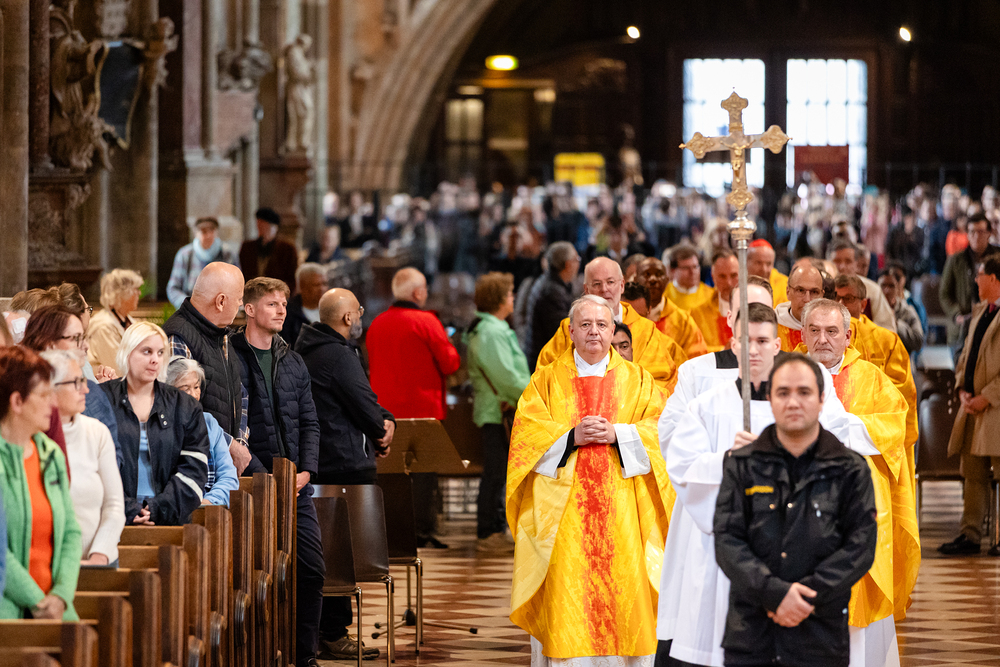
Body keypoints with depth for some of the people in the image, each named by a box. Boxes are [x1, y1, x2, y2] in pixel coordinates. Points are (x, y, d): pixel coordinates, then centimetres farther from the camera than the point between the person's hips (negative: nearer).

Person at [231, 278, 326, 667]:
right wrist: (263, 476, -15)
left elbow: (309, 422, 16)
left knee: (312, 569, 2)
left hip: (296, 488, 6)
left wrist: (306, 470, 0)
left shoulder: (293, 363, 15)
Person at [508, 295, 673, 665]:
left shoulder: (637, 380, 12)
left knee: (623, 587, -5)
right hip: (564, 511, 0)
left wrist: (617, 434, -14)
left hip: (622, 509, 0)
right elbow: (526, 431, 0)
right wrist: (571, 436, -14)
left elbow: (659, 430, 1)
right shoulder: (547, 380, 11)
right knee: (568, 590, -7)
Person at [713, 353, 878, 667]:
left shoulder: (850, 470, 6)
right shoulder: (742, 466, 8)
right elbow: (727, 541, -1)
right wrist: (775, 593, -15)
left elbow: (861, 545, -1)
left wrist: (809, 596, -13)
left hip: (821, 633, -1)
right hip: (750, 631, 1)